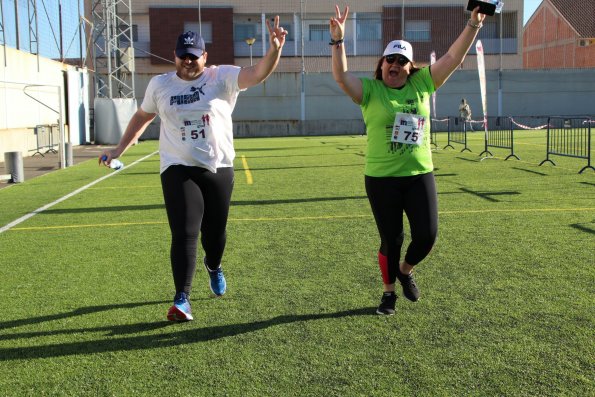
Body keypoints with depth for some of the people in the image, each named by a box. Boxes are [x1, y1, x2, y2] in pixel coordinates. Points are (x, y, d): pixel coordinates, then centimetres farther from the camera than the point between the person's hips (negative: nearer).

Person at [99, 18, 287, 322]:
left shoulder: (222, 78, -5)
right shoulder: (160, 85, 4)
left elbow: (258, 73, -20)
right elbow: (142, 116, 19)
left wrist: (274, 49, -40)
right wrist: (119, 149, 18)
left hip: (219, 169, 0)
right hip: (178, 169, 0)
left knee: (215, 230, 13)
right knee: (184, 234, -11)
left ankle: (214, 267, 47)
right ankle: (182, 299, -3)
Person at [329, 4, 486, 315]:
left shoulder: (422, 84, 5)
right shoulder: (370, 90, -3)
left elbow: (453, 57, 3)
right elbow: (341, 76, -17)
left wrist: (473, 24, -4)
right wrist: (337, 40, -29)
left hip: (419, 175, 3)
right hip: (381, 179, -2)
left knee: (427, 235, -2)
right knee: (391, 239, 6)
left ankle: (405, 270, 31)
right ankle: (389, 292, 28)